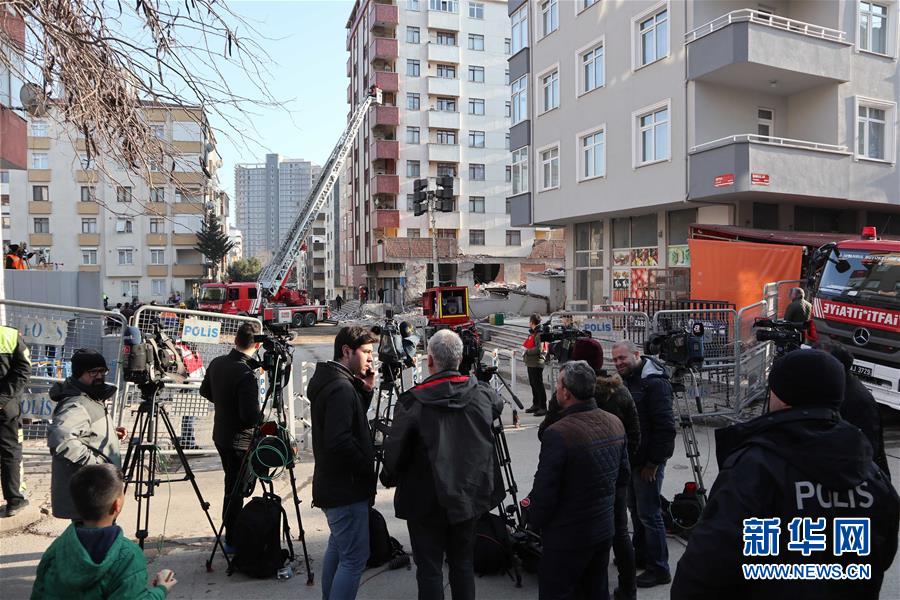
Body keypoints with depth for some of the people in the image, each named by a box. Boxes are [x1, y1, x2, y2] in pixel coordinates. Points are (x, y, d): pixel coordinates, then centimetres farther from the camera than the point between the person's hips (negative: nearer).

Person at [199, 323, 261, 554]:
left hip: (220, 436, 8)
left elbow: (205, 392, 16)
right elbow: (251, 416, -28)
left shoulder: (217, 363, -1)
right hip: (240, 441, -8)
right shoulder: (246, 374, -27)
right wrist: (263, 420, -8)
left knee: (232, 487, 21)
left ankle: (231, 534, 34)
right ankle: (232, 541, 15)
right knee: (236, 491, 4)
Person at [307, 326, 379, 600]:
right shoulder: (342, 388, -21)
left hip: (332, 485, 11)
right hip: (347, 488, -11)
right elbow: (340, 441, -27)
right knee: (354, 558, -5)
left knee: (337, 547, 23)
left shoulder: (327, 382, 9)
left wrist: (366, 390, 3)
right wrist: (367, 470, -14)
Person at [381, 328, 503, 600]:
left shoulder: (413, 402, -20)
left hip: (428, 500, -4)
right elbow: (498, 407, 17)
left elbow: (395, 452, -14)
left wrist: (389, 478, 6)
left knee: (430, 568, 10)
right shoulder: (482, 394, -6)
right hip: (470, 495, 4)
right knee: (463, 563, 19)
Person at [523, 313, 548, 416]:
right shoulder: (532, 333, 14)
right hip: (530, 363, 10)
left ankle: (543, 407, 0)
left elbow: (538, 349, -24)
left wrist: (527, 351, -15)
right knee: (533, 384, 17)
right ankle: (536, 405, 29)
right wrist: (525, 348, 9)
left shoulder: (539, 334, -16)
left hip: (536, 363, -10)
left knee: (538, 385, -5)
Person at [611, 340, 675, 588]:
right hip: (630, 458, 9)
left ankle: (659, 569, 12)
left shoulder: (654, 383, -19)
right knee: (635, 509, 19)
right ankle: (640, 555, 34)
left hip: (648, 461, -9)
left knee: (649, 514, -1)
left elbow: (665, 427, -22)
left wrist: (654, 462, -19)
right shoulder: (625, 380, 10)